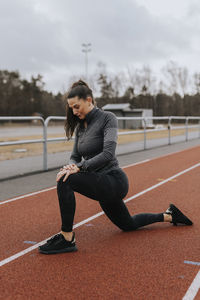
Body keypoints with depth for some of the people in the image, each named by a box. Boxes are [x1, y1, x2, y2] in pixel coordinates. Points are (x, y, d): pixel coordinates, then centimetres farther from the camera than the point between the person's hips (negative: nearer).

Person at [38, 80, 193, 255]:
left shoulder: (107, 118, -11)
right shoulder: (80, 126, 11)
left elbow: (108, 153, -23)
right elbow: (75, 156, 13)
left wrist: (79, 167, -28)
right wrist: (70, 166, -10)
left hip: (114, 181, -9)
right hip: (103, 186, 9)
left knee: (65, 181, -27)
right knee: (128, 225, 25)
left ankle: (67, 239, -18)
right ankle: (168, 216, 43)